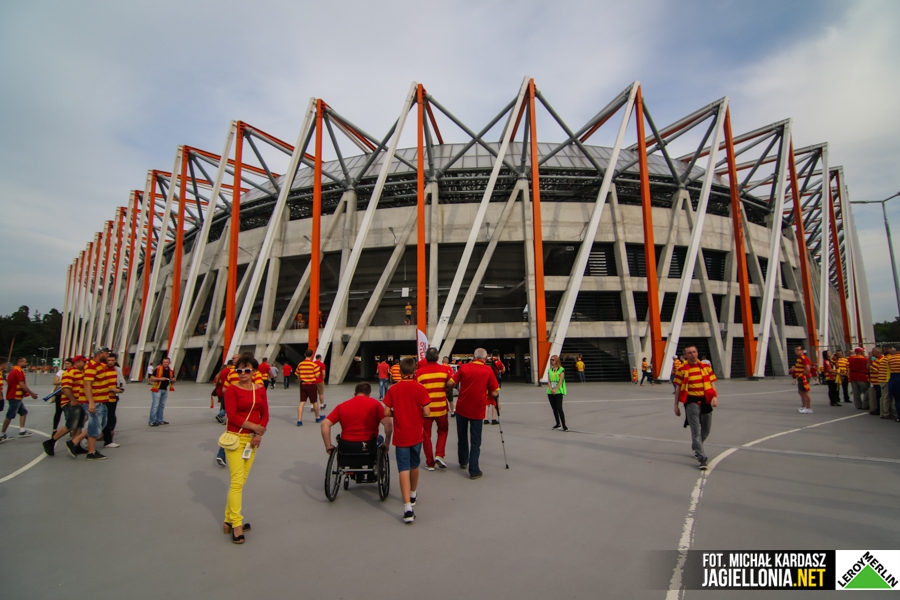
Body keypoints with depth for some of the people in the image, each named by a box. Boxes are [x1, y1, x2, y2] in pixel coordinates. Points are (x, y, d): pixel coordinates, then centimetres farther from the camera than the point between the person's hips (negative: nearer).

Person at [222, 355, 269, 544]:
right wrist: (255, 427, -15)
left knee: (240, 481, 10)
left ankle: (229, 521, 23)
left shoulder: (260, 389, 6)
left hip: (253, 439, 5)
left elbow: (265, 414, 7)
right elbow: (232, 416, -15)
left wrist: (259, 434, -7)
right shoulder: (232, 389, -7)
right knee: (237, 481, -5)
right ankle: (236, 525, 5)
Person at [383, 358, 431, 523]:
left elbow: (386, 412, -9)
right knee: (414, 465, 21)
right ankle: (413, 495, 41)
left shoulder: (393, 389, -7)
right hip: (416, 434, 1)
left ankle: (407, 507, -11)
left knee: (404, 469, -1)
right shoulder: (420, 388, -9)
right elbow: (426, 412, -13)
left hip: (401, 435, -1)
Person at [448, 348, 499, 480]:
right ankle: (474, 470, 4)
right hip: (477, 410, -2)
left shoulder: (464, 367, -4)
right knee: (476, 440, 8)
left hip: (462, 408, 2)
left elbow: (451, 383, -8)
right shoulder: (488, 370, -6)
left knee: (462, 436, 21)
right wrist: (486, 393, 13)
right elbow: (495, 392, -7)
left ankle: (463, 462, 37)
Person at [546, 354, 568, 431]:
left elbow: (560, 381, -9)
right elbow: (548, 380, 5)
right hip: (550, 392, 5)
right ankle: (558, 423, 22)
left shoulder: (561, 369, -2)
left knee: (559, 408, -12)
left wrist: (555, 389, -18)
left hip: (558, 391, -5)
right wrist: (551, 389, -11)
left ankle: (564, 425, -6)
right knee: (554, 408, 10)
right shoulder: (549, 370, 12)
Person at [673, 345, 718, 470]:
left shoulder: (706, 367, 5)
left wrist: (715, 397, -9)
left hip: (705, 401, 4)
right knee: (696, 430, -7)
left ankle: (696, 447, 42)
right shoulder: (682, 370, -3)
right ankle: (702, 458, -3)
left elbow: (712, 384, 8)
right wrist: (676, 405, 0)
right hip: (691, 402, -4)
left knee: (706, 430, 16)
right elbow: (678, 389, 1)